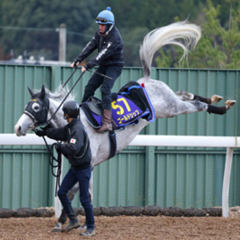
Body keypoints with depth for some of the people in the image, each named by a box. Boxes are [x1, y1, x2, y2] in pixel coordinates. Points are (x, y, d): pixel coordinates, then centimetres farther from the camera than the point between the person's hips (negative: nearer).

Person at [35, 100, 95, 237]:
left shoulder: (78, 129, -24)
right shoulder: (70, 127, 6)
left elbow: (73, 149, -34)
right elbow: (59, 133, 24)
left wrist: (60, 147, -19)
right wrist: (43, 132, 28)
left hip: (83, 169, -9)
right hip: (75, 168, 9)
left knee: (84, 199, -3)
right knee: (62, 192, 8)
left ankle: (91, 228, 7)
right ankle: (73, 221, 17)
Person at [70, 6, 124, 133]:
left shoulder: (115, 38, -24)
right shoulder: (99, 33, 2)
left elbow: (103, 54, -31)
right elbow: (90, 47, 2)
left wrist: (89, 65, -36)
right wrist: (78, 60, -9)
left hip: (114, 66, -8)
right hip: (103, 66, 8)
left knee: (105, 90, -22)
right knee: (89, 87, 5)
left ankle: (107, 123, -27)